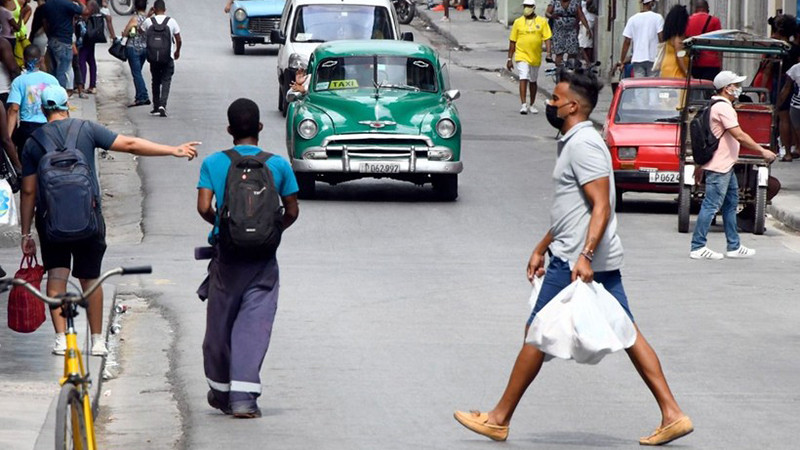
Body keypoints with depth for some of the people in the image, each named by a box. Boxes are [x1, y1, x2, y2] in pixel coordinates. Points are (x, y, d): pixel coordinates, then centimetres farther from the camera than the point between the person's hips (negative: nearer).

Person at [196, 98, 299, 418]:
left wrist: (220, 223, 12)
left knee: (220, 322, 14)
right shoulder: (278, 165, -1)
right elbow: (291, 212, 2)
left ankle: (220, 391, 27)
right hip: (263, 257, -1)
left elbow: (204, 207, -9)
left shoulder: (213, 163, -2)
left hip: (226, 253, 1)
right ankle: (243, 397, -13)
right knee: (254, 323, -2)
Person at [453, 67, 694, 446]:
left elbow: (601, 207, -22)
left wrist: (584, 256, -29)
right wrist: (542, 248, 28)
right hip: (601, 260, 10)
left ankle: (499, 419, 7)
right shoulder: (574, 142, 18)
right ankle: (672, 415, 2)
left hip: (577, 262, -10)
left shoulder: (583, 145, -14)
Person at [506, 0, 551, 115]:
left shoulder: (542, 22, 1)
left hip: (536, 57, 2)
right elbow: (512, 42, 5)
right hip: (522, 56, -2)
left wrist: (548, 52, -15)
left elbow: (547, 38, -1)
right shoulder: (518, 22, 2)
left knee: (533, 81, 15)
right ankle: (523, 105, -16)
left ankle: (532, 105, 28)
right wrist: (510, 58, 5)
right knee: (523, 79, -13)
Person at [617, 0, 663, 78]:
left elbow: (626, 42, 6)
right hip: (653, 59, -3)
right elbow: (661, 39, -10)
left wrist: (621, 61, 12)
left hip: (637, 60, 3)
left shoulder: (632, 19, 6)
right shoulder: (657, 17, -3)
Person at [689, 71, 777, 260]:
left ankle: (734, 246, 20)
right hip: (719, 167, -11)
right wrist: (762, 151, -16)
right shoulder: (723, 108, -17)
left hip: (725, 166, 11)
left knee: (731, 204, 15)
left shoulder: (719, 106, 16)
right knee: (711, 206, -7)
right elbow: (739, 136, -22)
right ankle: (698, 248, -5)